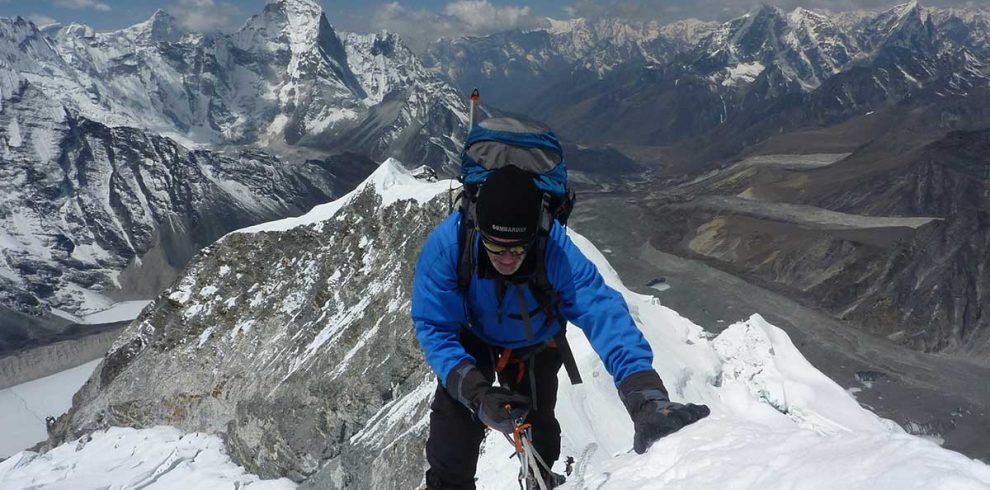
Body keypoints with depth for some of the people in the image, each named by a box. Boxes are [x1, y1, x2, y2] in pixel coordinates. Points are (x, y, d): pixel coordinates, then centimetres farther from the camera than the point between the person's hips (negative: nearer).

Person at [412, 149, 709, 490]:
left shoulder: (557, 251, -38)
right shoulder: (445, 245, -37)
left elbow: (602, 312, -47)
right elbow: (434, 328, -31)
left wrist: (645, 396, -60)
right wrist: (475, 391, -45)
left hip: (535, 348, 1)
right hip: (472, 342, 0)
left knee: (538, 431, 12)